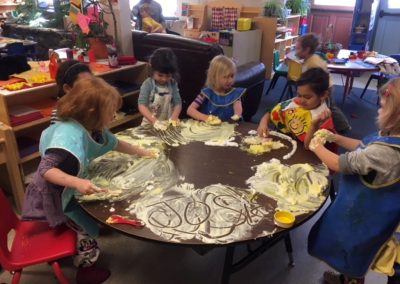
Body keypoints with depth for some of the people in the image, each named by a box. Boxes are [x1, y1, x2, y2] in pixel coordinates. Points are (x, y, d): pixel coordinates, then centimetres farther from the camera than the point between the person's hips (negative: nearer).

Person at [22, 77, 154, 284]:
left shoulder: (93, 129, -9)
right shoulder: (69, 134, -37)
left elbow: (115, 144, 10)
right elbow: (46, 170, -39)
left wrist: (141, 152, 12)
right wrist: (78, 183, -50)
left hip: (66, 190, 9)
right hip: (52, 194, -9)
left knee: (86, 223, 23)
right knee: (87, 227, -1)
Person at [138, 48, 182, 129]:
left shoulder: (173, 84, 1)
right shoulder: (147, 84, -9)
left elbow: (178, 103, 0)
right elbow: (142, 105, -17)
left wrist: (173, 118, -18)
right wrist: (155, 121, -27)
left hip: (167, 124, 3)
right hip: (150, 124, -3)